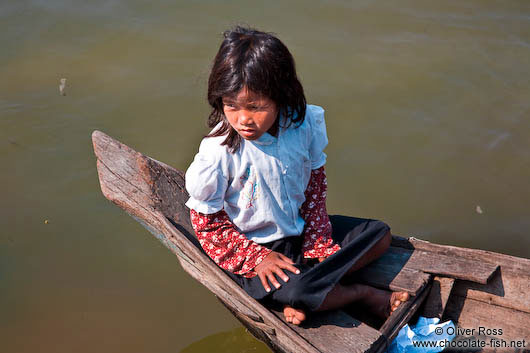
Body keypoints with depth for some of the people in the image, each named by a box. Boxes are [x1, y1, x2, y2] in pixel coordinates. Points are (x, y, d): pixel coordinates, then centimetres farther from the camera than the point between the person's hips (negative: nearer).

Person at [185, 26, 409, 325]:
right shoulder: (218, 152, -23)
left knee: (380, 235, 1)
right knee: (296, 292, -33)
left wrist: (319, 243, -4)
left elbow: (316, 185, 3)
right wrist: (258, 257, -17)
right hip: (254, 246, -5)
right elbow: (207, 224, -13)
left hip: (300, 231, 6)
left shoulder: (303, 124, -12)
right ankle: (365, 294, 1)